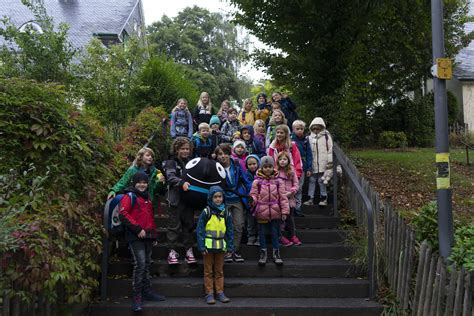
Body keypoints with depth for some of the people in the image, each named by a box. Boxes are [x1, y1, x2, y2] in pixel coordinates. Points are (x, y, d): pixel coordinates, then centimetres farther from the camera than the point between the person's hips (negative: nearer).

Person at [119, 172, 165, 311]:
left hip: (148, 236, 8)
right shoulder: (130, 196, -4)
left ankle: (147, 291, 23)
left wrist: (154, 234, 21)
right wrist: (137, 229, -19)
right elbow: (123, 214, -16)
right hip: (136, 237, -8)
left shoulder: (147, 197, 19)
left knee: (147, 264, 13)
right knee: (140, 264, -13)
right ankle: (136, 296, -6)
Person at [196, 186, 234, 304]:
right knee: (208, 271, 5)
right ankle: (209, 293, 12)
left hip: (221, 246, 3)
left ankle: (220, 292, 20)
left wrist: (230, 247, 4)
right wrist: (201, 246, -12)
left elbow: (230, 231, 9)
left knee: (219, 271, 12)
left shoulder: (226, 213, 5)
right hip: (208, 245, -3)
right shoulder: (206, 212, -6)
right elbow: (200, 229, -7)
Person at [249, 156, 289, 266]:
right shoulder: (257, 181, -1)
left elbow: (282, 197, 3)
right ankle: (263, 253, 20)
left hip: (275, 212, 1)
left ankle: (276, 254, 19)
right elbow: (254, 194, 0)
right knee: (262, 233, 8)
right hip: (262, 212, -1)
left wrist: (284, 211, -1)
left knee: (275, 233, 8)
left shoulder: (278, 181, 2)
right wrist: (252, 200, -23)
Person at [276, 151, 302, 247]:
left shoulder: (291, 172, 4)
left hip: (289, 198, 3)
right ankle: (281, 237, 10)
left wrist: (290, 192, -9)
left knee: (290, 217, 13)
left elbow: (296, 184, 5)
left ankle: (293, 235, 22)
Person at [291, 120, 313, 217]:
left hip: (302, 167, 3)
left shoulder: (306, 140, 5)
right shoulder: (290, 139, -4)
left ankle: (297, 208, 13)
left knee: (299, 188, 8)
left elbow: (309, 154, 6)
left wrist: (309, 168, 0)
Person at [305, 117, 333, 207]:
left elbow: (330, 149, -3)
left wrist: (330, 162, -7)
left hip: (323, 164, -4)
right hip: (313, 164, 4)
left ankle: (324, 198, 14)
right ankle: (311, 198, 13)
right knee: (312, 180, 7)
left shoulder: (326, 136, -2)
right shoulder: (310, 137, 10)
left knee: (321, 181, 2)